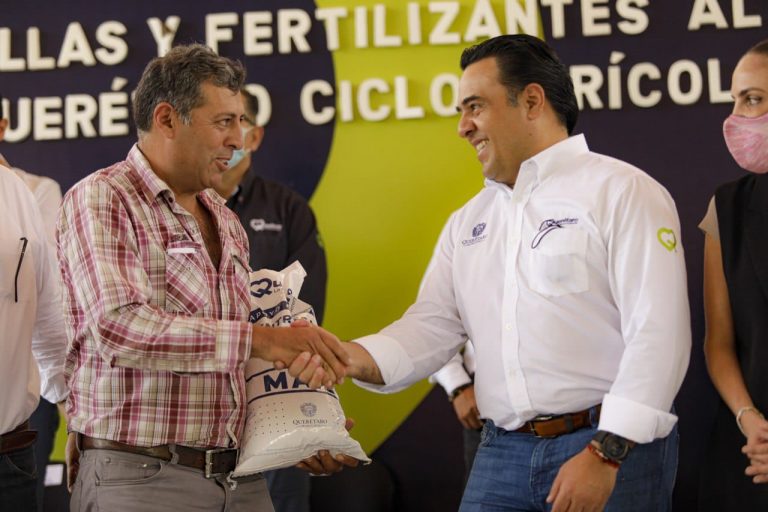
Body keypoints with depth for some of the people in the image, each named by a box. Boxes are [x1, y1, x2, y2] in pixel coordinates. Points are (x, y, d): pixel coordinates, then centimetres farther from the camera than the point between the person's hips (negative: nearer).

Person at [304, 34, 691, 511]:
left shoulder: (621, 192, -5)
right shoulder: (468, 222, 16)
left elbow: (658, 333, -13)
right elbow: (432, 325, 10)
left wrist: (605, 454, -19)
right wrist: (353, 359, -10)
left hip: (615, 447, -5)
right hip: (502, 454, 5)